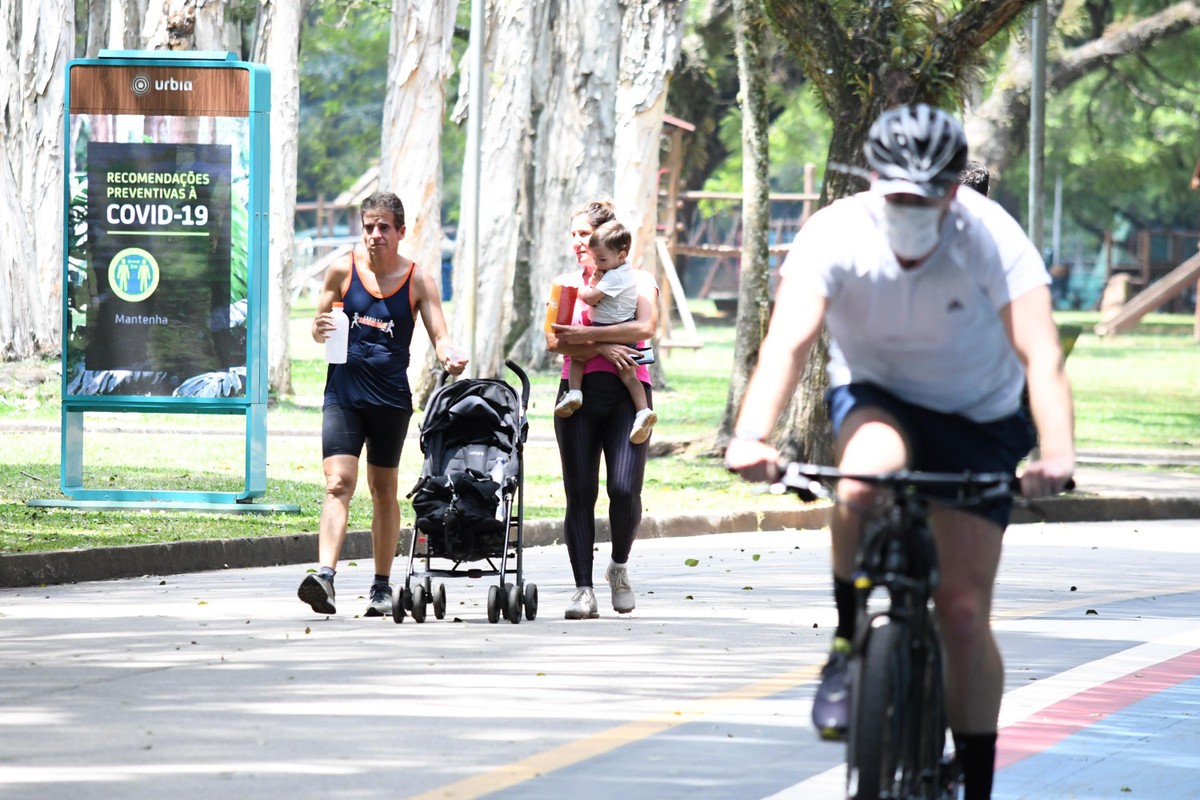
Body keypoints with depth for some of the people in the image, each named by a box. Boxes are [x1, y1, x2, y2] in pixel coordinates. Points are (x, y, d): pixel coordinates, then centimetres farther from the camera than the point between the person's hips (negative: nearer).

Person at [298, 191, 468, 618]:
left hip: (390, 398, 1)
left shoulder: (418, 280, 0)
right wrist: (320, 330, -13)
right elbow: (318, 327, 10)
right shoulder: (343, 269, 2)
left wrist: (450, 356, -25)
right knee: (338, 483, -16)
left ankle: (382, 588, 20)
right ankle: (325, 574, -29)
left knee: (384, 490, 11)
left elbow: (439, 335, -3)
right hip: (343, 393, -1)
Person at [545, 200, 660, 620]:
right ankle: (583, 590, -3)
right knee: (580, 494, -5)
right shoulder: (565, 283, 15)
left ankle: (620, 567, 11)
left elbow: (645, 326, -11)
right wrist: (602, 348, -14)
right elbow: (554, 341, 1)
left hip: (628, 395, -2)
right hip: (578, 395, 2)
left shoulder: (637, 280, 8)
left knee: (624, 489, -14)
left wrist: (584, 336, -16)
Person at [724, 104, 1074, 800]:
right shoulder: (837, 234, -24)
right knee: (865, 481, -37)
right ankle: (849, 649, -15)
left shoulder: (994, 240, -26)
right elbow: (789, 339, -36)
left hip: (977, 420, 0)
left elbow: (1040, 354, -35)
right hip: (876, 398, 0)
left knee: (964, 611, -7)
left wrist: (1058, 454, -52)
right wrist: (753, 436, -53)